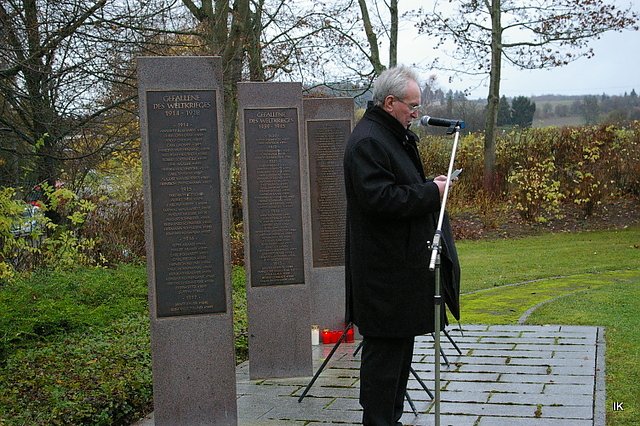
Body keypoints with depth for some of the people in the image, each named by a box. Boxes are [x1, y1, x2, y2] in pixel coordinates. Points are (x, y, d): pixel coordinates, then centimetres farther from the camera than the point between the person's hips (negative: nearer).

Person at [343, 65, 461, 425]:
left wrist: (431, 186, 9)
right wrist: (430, 192, -17)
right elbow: (380, 198, -26)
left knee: (401, 342, 17)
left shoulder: (397, 136, 16)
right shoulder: (367, 141, -17)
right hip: (384, 270, -11)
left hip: (403, 262, 11)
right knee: (385, 345, -4)